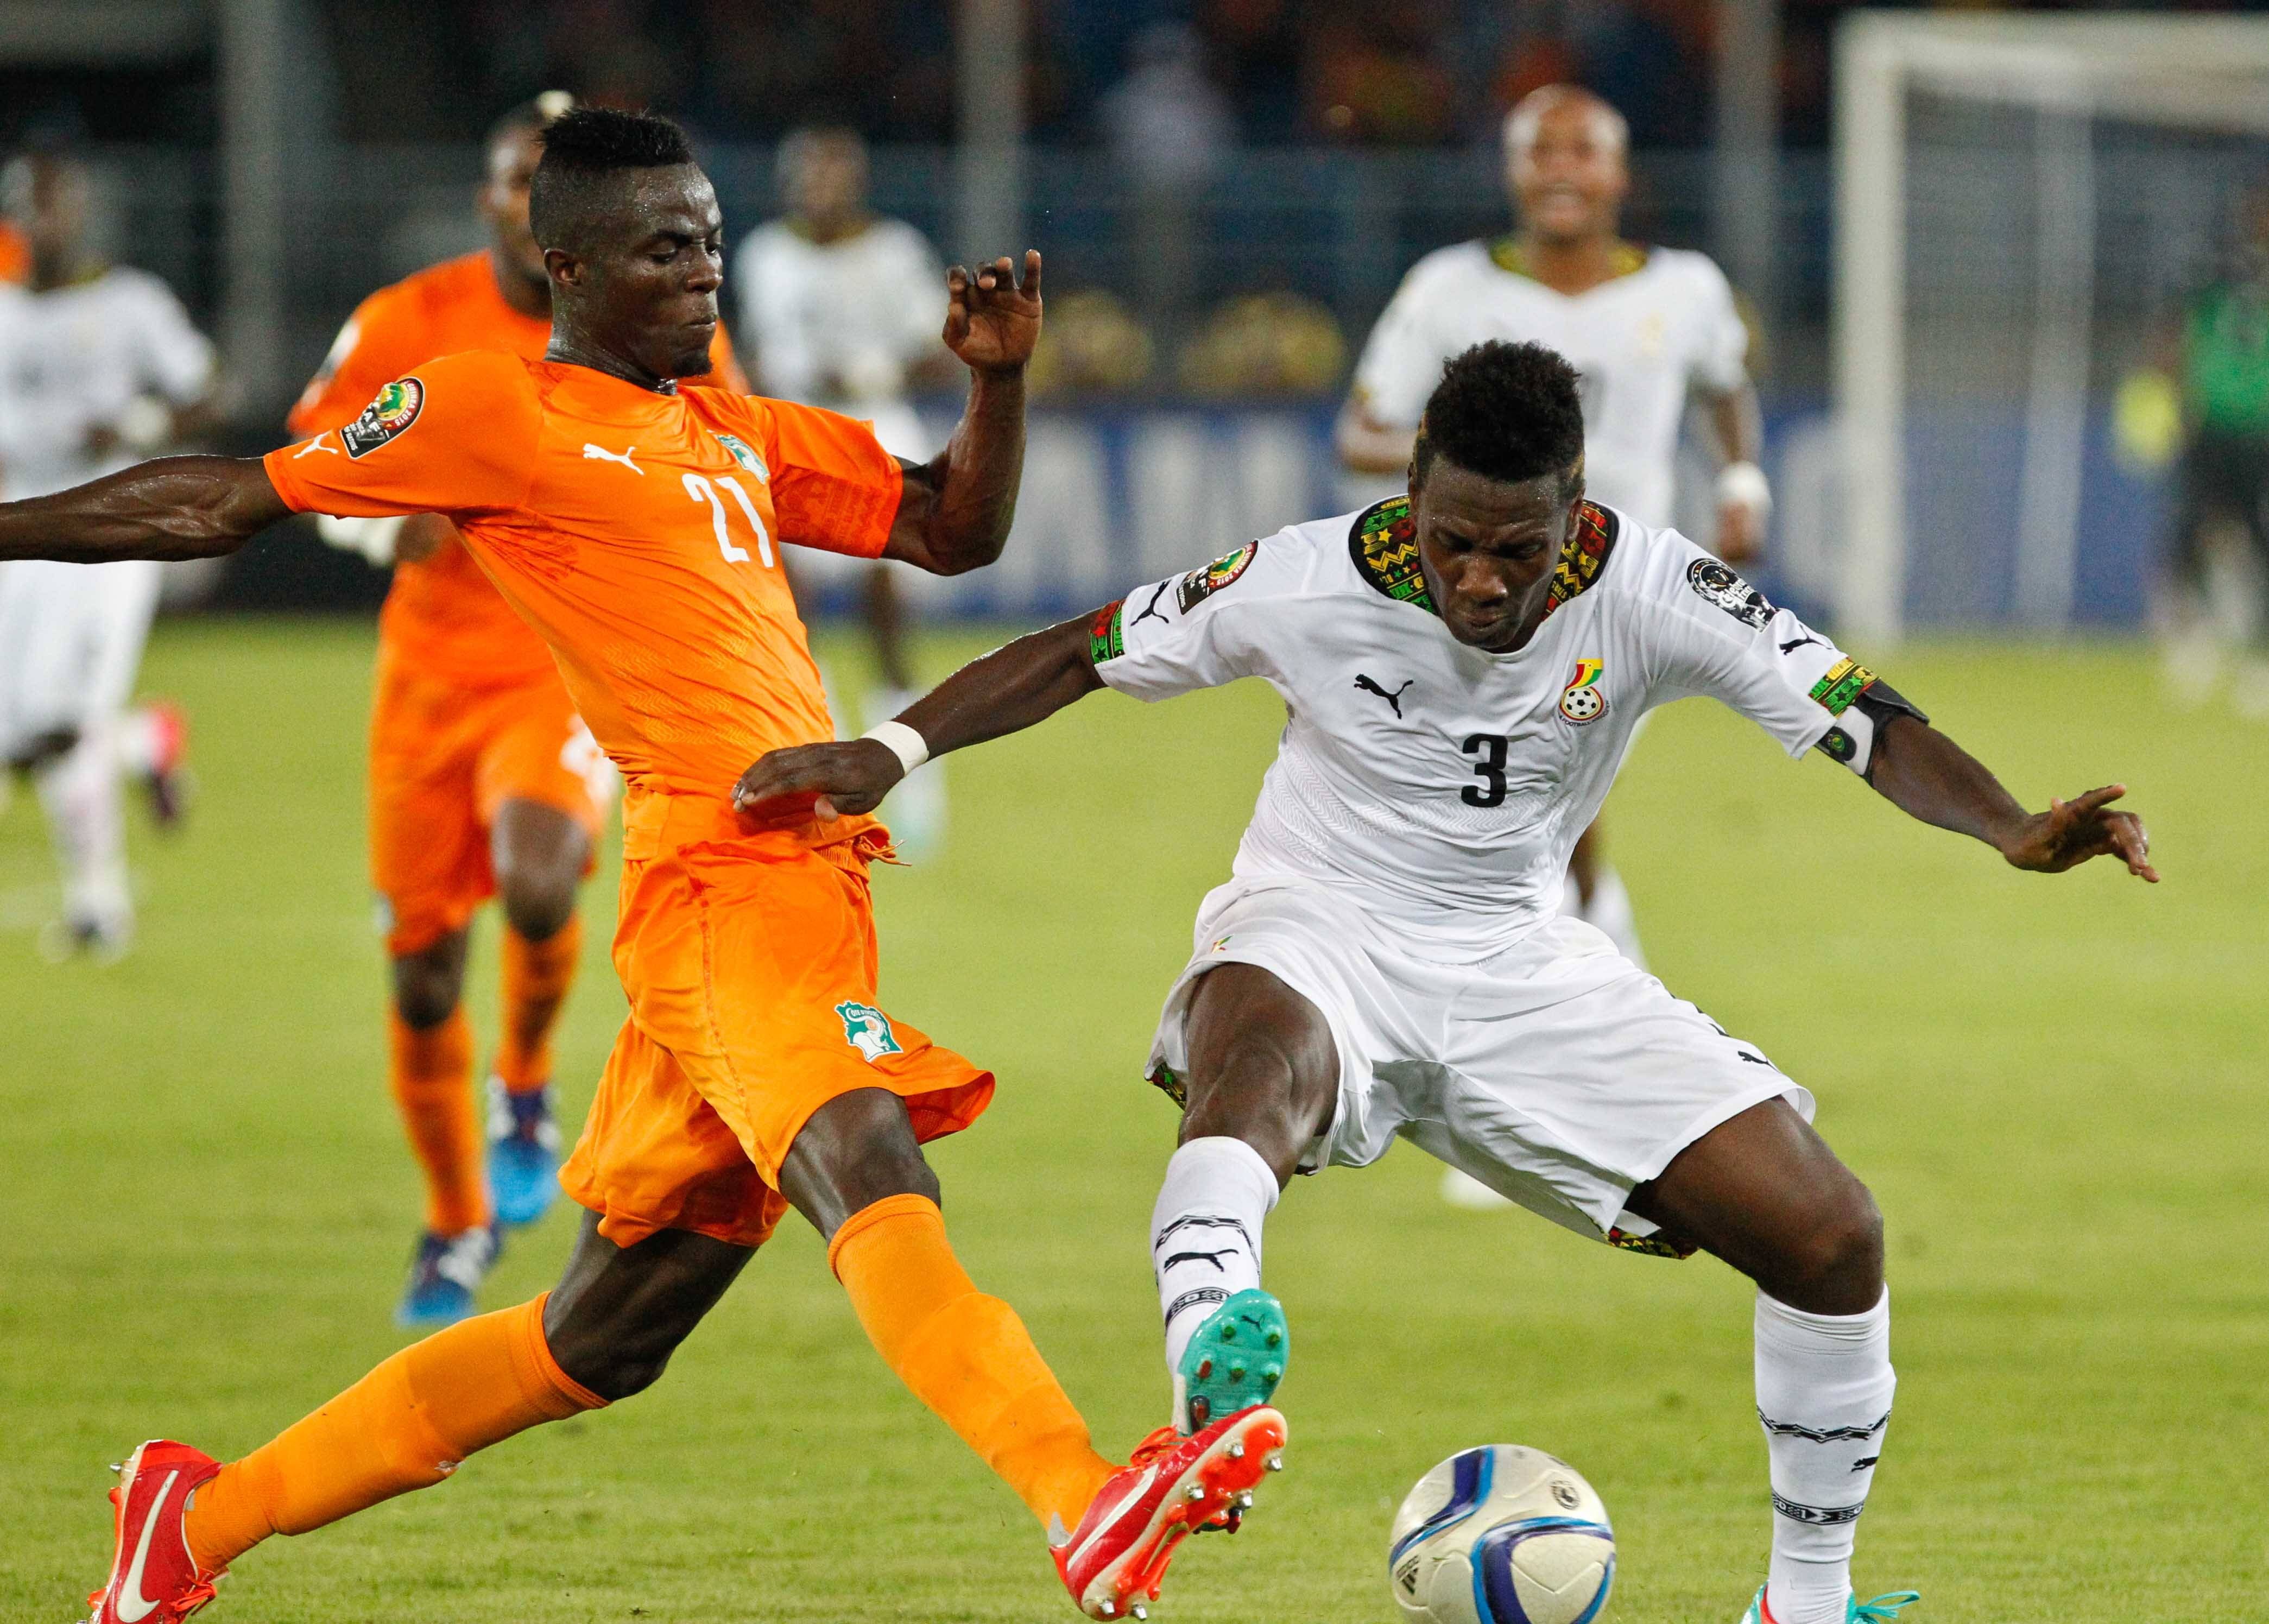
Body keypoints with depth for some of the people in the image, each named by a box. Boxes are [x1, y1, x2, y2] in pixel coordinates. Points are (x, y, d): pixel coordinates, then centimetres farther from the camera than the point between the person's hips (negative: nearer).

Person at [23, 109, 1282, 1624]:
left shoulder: (738, 431, 25)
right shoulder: (498, 407, 4)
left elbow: (951, 530, 27)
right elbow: (232, 503, 8)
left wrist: (998, 376, 10)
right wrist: (14, 529, 7)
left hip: (810, 886, 9)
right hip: (726, 875, -9)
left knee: (601, 1340, 11)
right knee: (870, 1171, -31)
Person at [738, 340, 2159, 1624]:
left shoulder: (1651, 593, -15)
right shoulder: (1315, 584, -17)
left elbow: (1868, 723, -16)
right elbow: (1083, 655, -4)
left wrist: (2015, 830, -34)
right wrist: (891, 751, -13)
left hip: (1520, 965, 3)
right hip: (1321, 936, -3)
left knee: (1832, 1237, -9)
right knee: (1260, 1055, -43)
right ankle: (1213, 1395, -69)